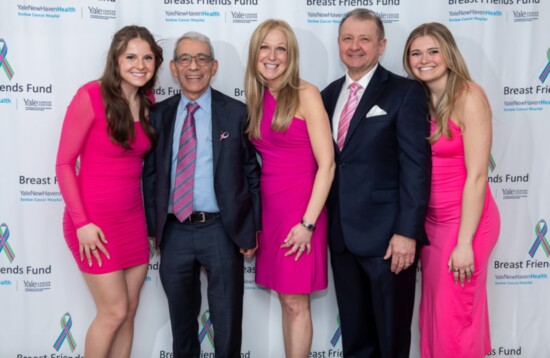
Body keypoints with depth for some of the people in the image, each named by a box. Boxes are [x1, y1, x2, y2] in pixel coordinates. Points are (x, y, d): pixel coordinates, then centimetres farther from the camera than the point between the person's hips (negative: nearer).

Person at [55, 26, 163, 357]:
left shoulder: (148, 101, 4)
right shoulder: (91, 96, -14)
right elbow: (64, 163, -12)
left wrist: (151, 214, 9)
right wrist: (82, 222, -16)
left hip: (133, 218, 6)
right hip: (94, 219, -6)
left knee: (129, 312, 12)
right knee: (114, 312, 2)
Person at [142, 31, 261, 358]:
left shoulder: (236, 112, -1)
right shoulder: (159, 114, 6)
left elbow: (251, 173, 0)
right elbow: (151, 174, 8)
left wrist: (252, 228, -3)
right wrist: (154, 227, 3)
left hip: (222, 230, -2)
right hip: (174, 232, 3)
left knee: (227, 321, 11)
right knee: (181, 319, 18)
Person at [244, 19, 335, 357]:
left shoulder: (306, 94, -9)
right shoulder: (258, 99, 9)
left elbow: (327, 164, -12)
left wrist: (308, 222, -16)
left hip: (300, 210, -6)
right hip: (269, 208, 6)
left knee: (296, 303, 2)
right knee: (286, 300, 14)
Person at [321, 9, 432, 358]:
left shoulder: (405, 92, -5)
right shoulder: (329, 95, 11)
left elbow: (416, 165, -12)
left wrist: (407, 232, -18)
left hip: (387, 233, -5)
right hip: (340, 233, 5)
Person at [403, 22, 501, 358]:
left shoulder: (469, 96, -14)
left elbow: (477, 175, -17)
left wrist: (464, 242, -18)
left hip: (465, 220, -6)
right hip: (431, 220, 6)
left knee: (455, 319, 4)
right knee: (434, 313, 16)